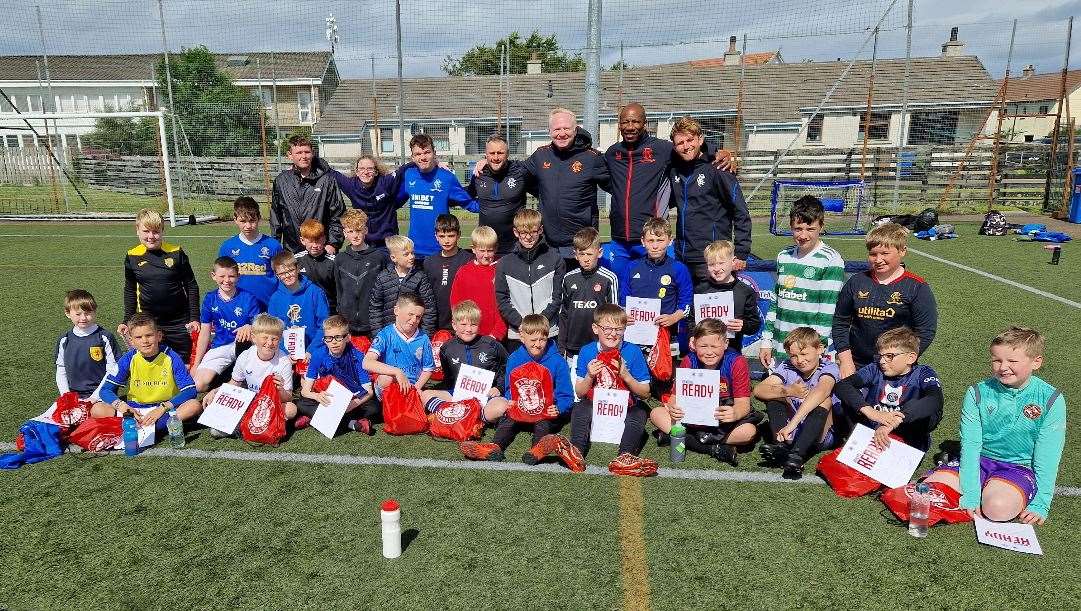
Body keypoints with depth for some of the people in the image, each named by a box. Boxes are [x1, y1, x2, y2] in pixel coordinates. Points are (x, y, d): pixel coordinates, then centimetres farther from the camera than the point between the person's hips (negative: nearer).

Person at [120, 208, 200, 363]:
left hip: (179, 321, -1)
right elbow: (130, 291, 12)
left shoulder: (176, 253, -6)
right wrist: (128, 321, 9)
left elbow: (191, 286, 0)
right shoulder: (132, 257, 0)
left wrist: (194, 318, -3)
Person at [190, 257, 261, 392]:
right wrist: (196, 364, 6)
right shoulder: (210, 299, 3)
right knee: (199, 385, -18)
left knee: (247, 331, -38)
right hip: (220, 348, 2)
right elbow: (205, 333, 7)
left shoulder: (247, 298, -6)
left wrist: (250, 327, -32)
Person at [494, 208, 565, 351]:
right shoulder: (504, 264, 4)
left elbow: (557, 297, 0)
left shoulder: (555, 260, 2)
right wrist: (521, 323, -10)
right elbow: (501, 299, 2)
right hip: (515, 335, 1)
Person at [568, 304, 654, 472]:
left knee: (639, 412, -30)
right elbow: (579, 393, 0)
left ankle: (626, 456, -38)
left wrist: (626, 376, -22)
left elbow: (645, 394, -7)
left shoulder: (633, 352, -9)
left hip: (625, 407, -1)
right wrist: (589, 377, -20)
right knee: (579, 409, -27)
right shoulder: (587, 351, -5)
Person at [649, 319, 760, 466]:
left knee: (749, 431, -34)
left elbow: (743, 402, -18)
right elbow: (676, 396, -8)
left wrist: (734, 414, -42)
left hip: (725, 420, -2)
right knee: (656, 414, -17)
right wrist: (673, 408, -34)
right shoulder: (689, 361, -9)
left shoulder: (737, 362, -15)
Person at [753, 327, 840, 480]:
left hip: (822, 435, -3)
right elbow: (758, 390, -15)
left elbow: (820, 391, -35)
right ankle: (782, 446, -28)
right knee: (775, 393, -10)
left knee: (825, 400, -27)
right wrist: (787, 391, -33)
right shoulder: (787, 367, -1)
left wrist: (792, 423, -47)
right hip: (792, 432, 3)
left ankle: (796, 455, -40)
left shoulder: (829, 368, -12)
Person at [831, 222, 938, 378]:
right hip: (857, 366, 3)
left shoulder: (917, 288, -5)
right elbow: (840, 322, 8)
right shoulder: (856, 283, 3)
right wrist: (845, 360, 0)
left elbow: (925, 332, -8)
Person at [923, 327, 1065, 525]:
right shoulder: (978, 393, -5)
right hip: (979, 460, 2)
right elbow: (970, 445, -10)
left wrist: (1041, 504, -16)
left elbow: (1048, 457, -9)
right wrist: (970, 495, -18)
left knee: (999, 508, -32)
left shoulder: (1051, 400, -8)